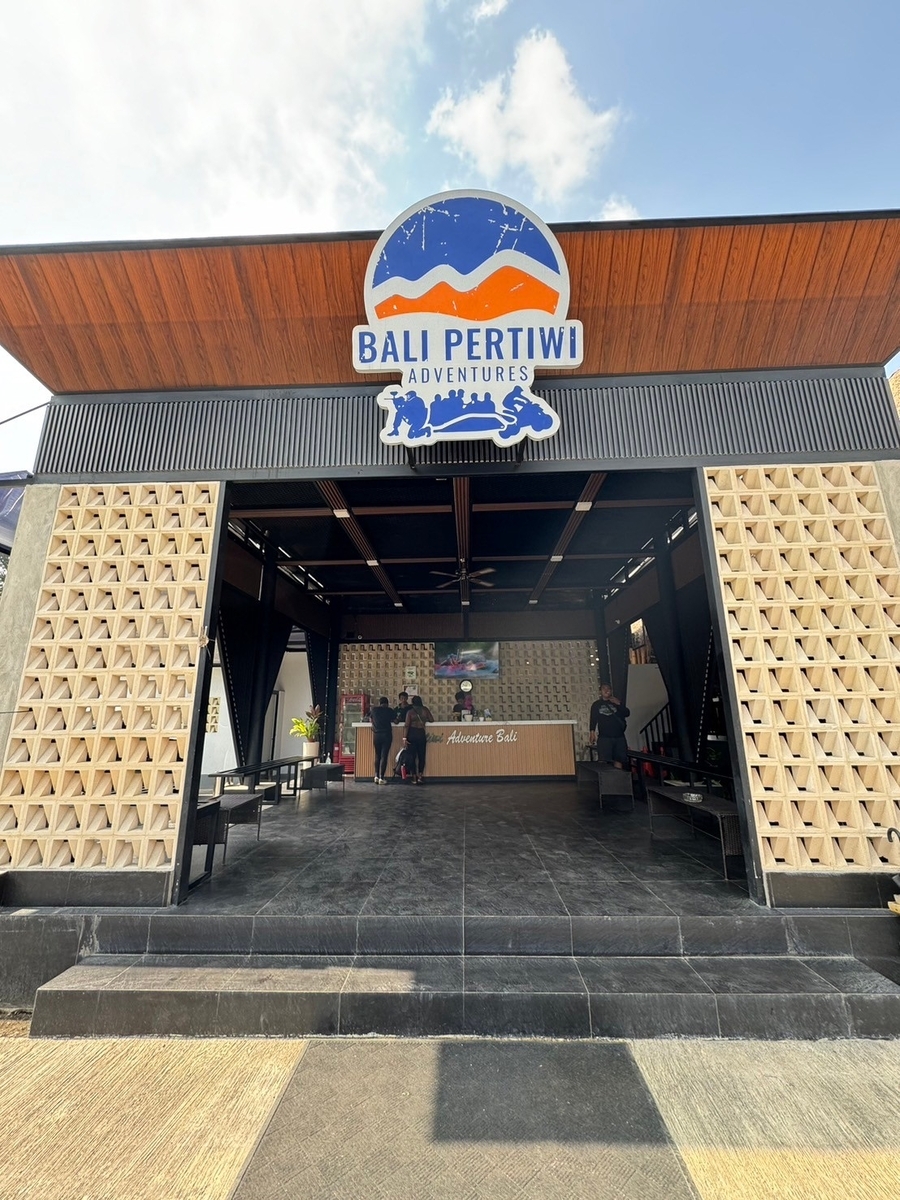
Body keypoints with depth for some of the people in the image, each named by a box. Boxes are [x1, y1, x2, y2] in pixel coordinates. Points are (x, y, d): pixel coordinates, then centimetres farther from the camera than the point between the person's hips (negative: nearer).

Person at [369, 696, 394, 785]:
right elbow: (393, 720, 10)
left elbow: (370, 719, 19)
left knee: (377, 756, 14)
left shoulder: (374, 709, 4)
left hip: (376, 735, 2)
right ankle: (381, 778, -2)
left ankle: (376, 776, 12)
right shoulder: (389, 710, -2)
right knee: (384, 756, 0)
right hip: (386, 735, -2)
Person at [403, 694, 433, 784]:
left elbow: (406, 725, -8)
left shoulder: (410, 712, -3)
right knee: (421, 756, 9)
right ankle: (420, 776, 2)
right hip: (422, 734, 1)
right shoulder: (425, 710, 0)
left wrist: (404, 737, -7)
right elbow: (431, 720, 7)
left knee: (412, 756, 5)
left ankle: (415, 777, 6)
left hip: (412, 735, -1)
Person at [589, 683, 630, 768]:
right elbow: (593, 720, 3)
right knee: (603, 761, -12)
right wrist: (592, 733, -9)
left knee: (619, 760, 3)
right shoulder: (596, 704, 7)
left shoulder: (617, 702, 15)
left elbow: (627, 713, 4)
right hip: (604, 737, -3)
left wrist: (619, 704, -10)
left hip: (619, 737, 3)